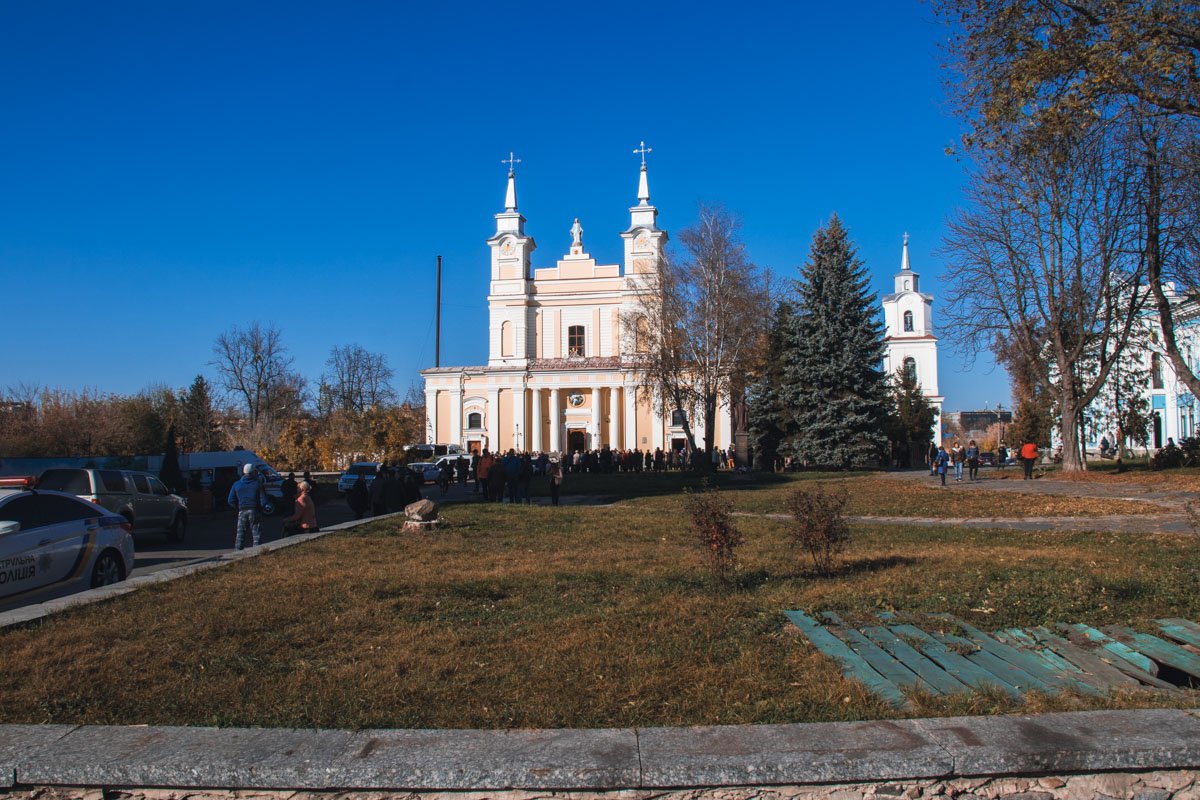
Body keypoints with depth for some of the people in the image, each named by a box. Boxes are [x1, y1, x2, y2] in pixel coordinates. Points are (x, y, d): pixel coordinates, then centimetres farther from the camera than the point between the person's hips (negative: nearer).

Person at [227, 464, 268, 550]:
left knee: (240, 534, 11)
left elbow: (230, 501, 5)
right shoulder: (257, 484, -3)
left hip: (242, 512, 3)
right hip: (254, 511, -3)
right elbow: (263, 501, -8)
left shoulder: (236, 485, 6)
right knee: (256, 534, 2)